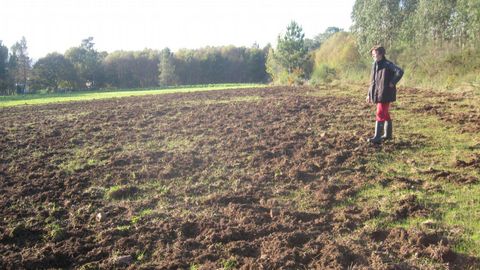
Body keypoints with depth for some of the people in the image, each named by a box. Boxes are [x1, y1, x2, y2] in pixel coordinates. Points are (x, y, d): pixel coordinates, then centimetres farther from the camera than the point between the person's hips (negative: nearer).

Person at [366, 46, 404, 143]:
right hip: (378, 94, 8)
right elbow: (373, 80, 17)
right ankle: (388, 134, 28)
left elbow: (400, 72, -26)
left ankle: (377, 137, -7)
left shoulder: (387, 64, -14)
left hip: (385, 94, -8)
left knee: (380, 114, -10)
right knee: (385, 114, 16)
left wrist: (392, 83, -20)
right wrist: (369, 94, 15)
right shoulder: (375, 65, 11)